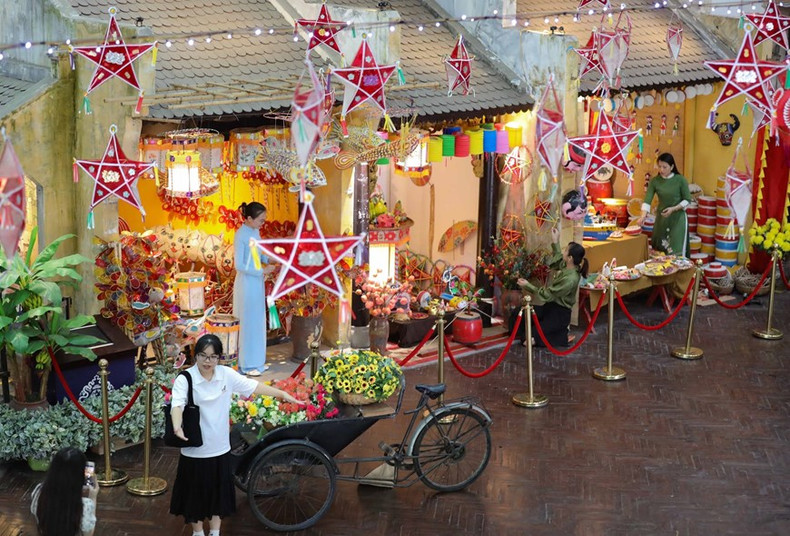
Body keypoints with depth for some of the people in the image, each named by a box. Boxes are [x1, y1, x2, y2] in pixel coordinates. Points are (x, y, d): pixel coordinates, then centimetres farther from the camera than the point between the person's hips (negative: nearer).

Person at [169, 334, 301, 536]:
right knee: (196, 494, 11)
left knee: (219, 493, 16)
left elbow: (253, 385, 3)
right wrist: (177, 427, -49)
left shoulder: (227, 374, -2)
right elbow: (177, 404, -29)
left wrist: (283, 394, 3)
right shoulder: (185, 379, -15)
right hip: (195, 449, -4)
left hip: (220, 448, 4)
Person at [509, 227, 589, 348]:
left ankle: (562, 335, 6)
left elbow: (547, 295, -21)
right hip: (550, 306, 9)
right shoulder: (566, 266, -3)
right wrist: (555, 242, 18)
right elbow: (557, 260, 25)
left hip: (560, 313, -9)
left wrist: (528, 286, -13)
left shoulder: (570, 279, -27)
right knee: (517, 314, -2)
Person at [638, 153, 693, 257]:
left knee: (677, 250, -7)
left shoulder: (680, 180, -9)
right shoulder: (654, 181, -3)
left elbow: (687, 200, -4)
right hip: (661, 218, 3)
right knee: (660, 249, 7)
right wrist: (643, 216, -27)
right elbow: (647, 200, -11)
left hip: (678, 218, -3)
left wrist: (673, 209, -18)